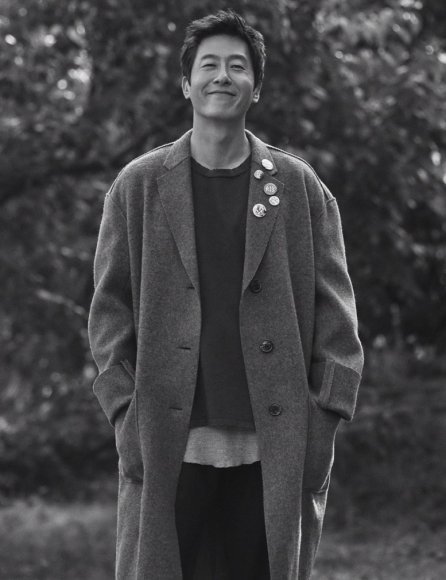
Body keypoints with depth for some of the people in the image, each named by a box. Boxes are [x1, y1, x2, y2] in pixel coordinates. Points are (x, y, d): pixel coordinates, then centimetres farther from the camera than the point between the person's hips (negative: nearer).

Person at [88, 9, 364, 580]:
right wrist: (125, 414, -3)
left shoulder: (301, 188, 8)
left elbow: (334, 312, 5)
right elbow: (110, 307, 6)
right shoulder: (138, 186, 8)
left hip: (274, 448, 0)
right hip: (168, 446, 0)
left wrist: (324, 420, -3)